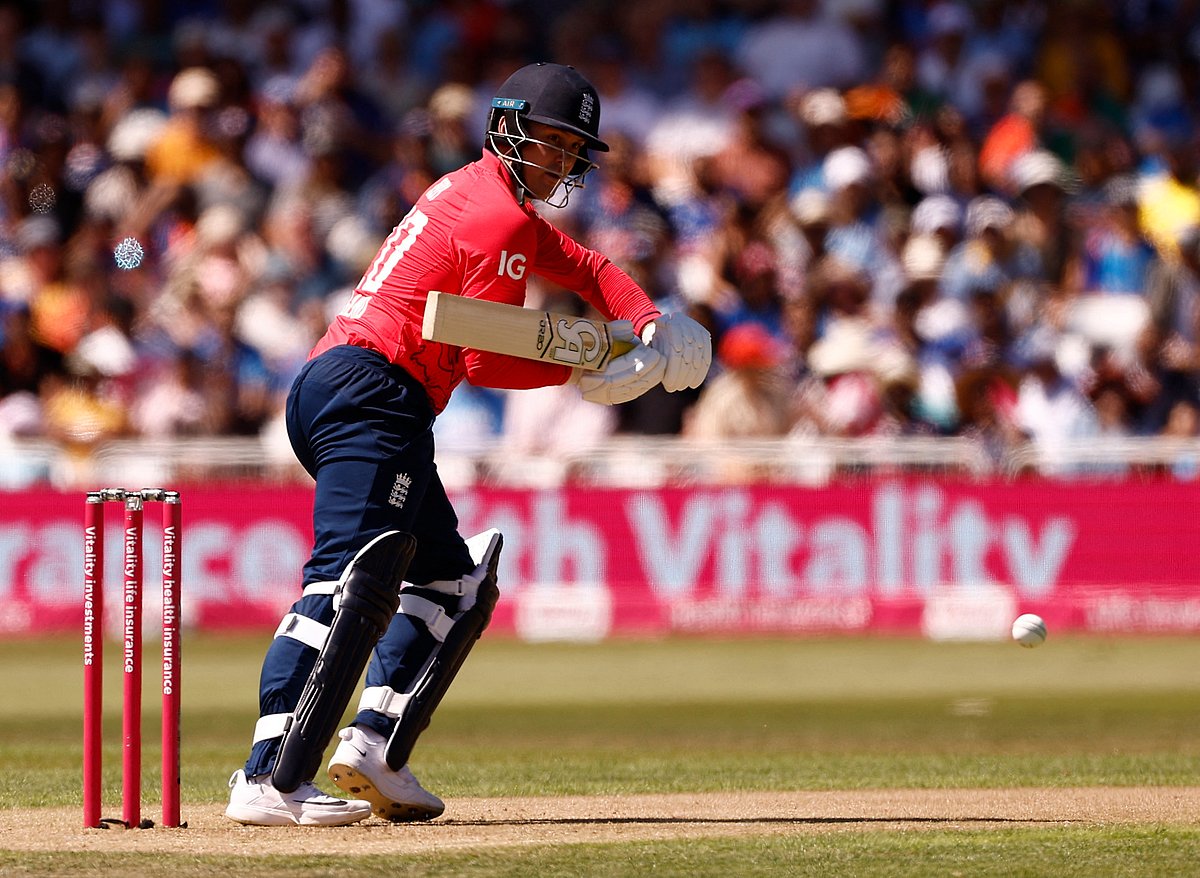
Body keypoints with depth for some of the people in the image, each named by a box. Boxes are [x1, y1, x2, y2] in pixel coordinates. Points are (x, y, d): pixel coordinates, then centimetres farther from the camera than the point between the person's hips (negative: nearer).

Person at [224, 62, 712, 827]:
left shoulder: (476, 194, 25)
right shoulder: (501, 220, -6)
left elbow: (583, 267, 31)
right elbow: (488, 361, -9)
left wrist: (648, 323, 14)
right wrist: (584, 369, 2)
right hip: (374, 391, -11)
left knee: (450, 578, 18)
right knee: (353, 582, -21)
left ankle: (376, 747, 5)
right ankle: (271, 779, -32)